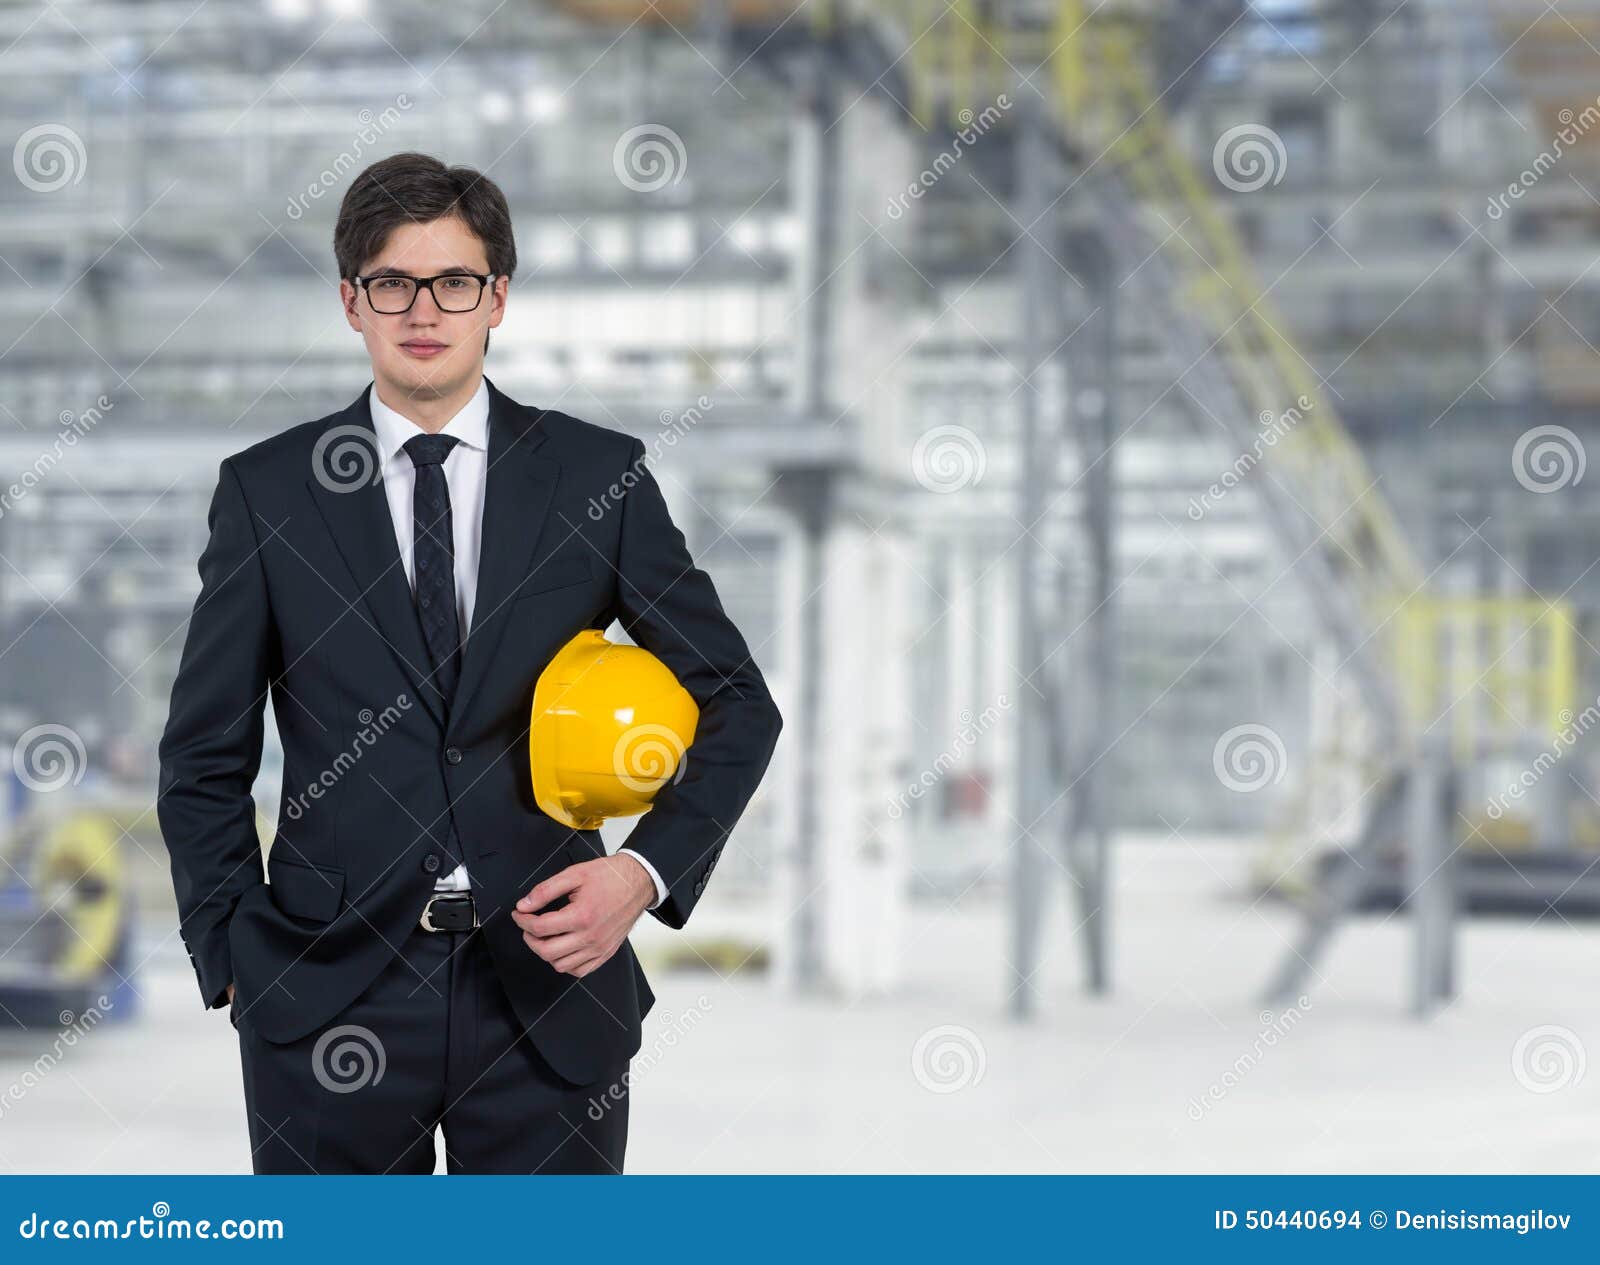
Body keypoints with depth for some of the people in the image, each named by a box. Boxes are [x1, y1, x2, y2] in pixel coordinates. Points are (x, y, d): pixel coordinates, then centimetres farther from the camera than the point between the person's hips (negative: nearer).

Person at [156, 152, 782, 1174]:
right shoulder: (267, 491, 3)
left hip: (549, 980, 0)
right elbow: (206, 757, 8)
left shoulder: (599, 476, 3)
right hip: (328, 1003, 0)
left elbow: (738, 704, 6)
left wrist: (649, 870, -8)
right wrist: (235, 961, 1)